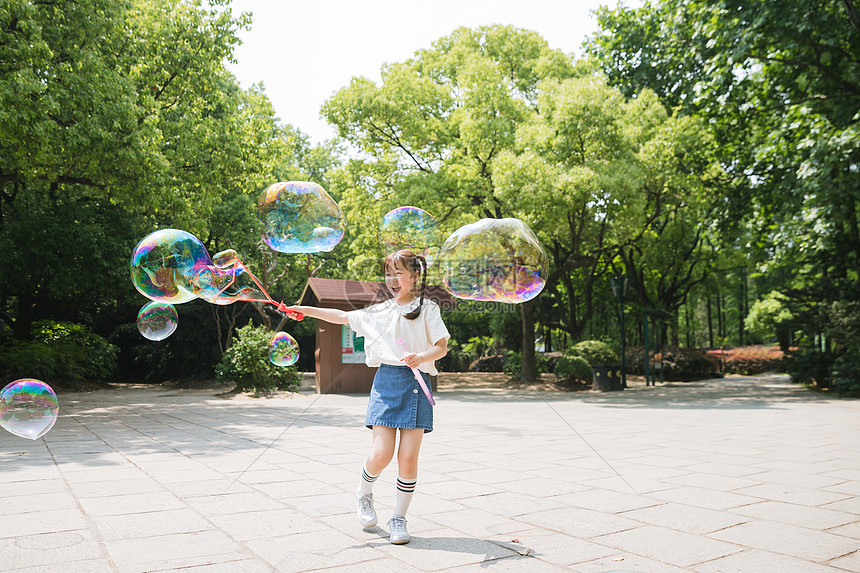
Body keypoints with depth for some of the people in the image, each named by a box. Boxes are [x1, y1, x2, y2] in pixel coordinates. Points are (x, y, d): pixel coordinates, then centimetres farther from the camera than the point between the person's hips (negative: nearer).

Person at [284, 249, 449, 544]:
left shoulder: (427, 309, 5)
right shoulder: (380, 311, 15)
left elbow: (442, 347, 0)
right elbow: (343, 316, 21)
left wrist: (421, 357, -20)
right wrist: (306, 310, 16)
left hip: (416, 384, -1)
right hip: (386, 381, 2)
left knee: (408, 457, -4)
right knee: (381, 454, -8)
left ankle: (399, 518, 13)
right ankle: (363, 494, 24)